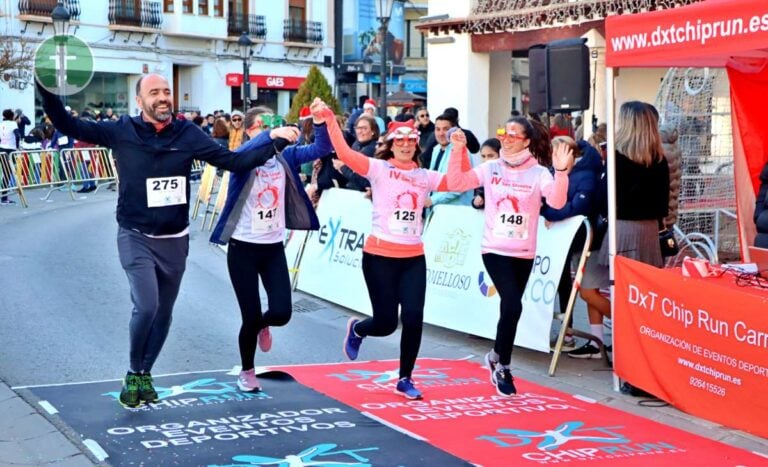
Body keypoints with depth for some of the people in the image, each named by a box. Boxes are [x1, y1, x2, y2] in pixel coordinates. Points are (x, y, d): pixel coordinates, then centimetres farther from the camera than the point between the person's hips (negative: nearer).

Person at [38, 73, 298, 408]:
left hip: (175, 240, 3)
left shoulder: (187, 134, -4)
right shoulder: (122, 132, -9)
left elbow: (233, 161, -3)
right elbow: (67, 125, -8)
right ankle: (134, 373, 7)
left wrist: (275, 142, -12)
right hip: (136, 237, -3)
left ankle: (144, 375, 34)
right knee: (146, 306, -19)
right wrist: (47, 89, -22)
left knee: (163, 313, 12)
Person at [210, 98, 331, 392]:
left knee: (282, 313, -4)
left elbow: (321, 149, -9)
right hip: (243, 248, -3)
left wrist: (320, 121, -28)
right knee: (250, 316, 1)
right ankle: (246, 372, 27)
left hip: (274, 248, 3)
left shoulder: (284, 156, -1)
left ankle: (261, 326, 35)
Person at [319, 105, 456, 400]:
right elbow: (345, 154, -16)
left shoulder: (425, 176, 10)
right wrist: (330, 120, -21)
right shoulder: (379, 169, -3)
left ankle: (405, 380, 13)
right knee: (386, 323, 0)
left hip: (413, 258, 4)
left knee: (413, 319, -7)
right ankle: (356, 329, 38)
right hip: (380, 256, -3)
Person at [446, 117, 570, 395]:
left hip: (524, 254, 2)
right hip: (495, 250, -2)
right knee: (512, 306, -17)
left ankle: (497, 358, 36)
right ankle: (502, 365, 3)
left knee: (509, 308, 12)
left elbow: (557, 202, -19)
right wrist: (457, 151, -14)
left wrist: (561, 171, -32)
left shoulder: (538, 173, -3)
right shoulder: (491, 168, 1)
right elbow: (455, 183, -4)